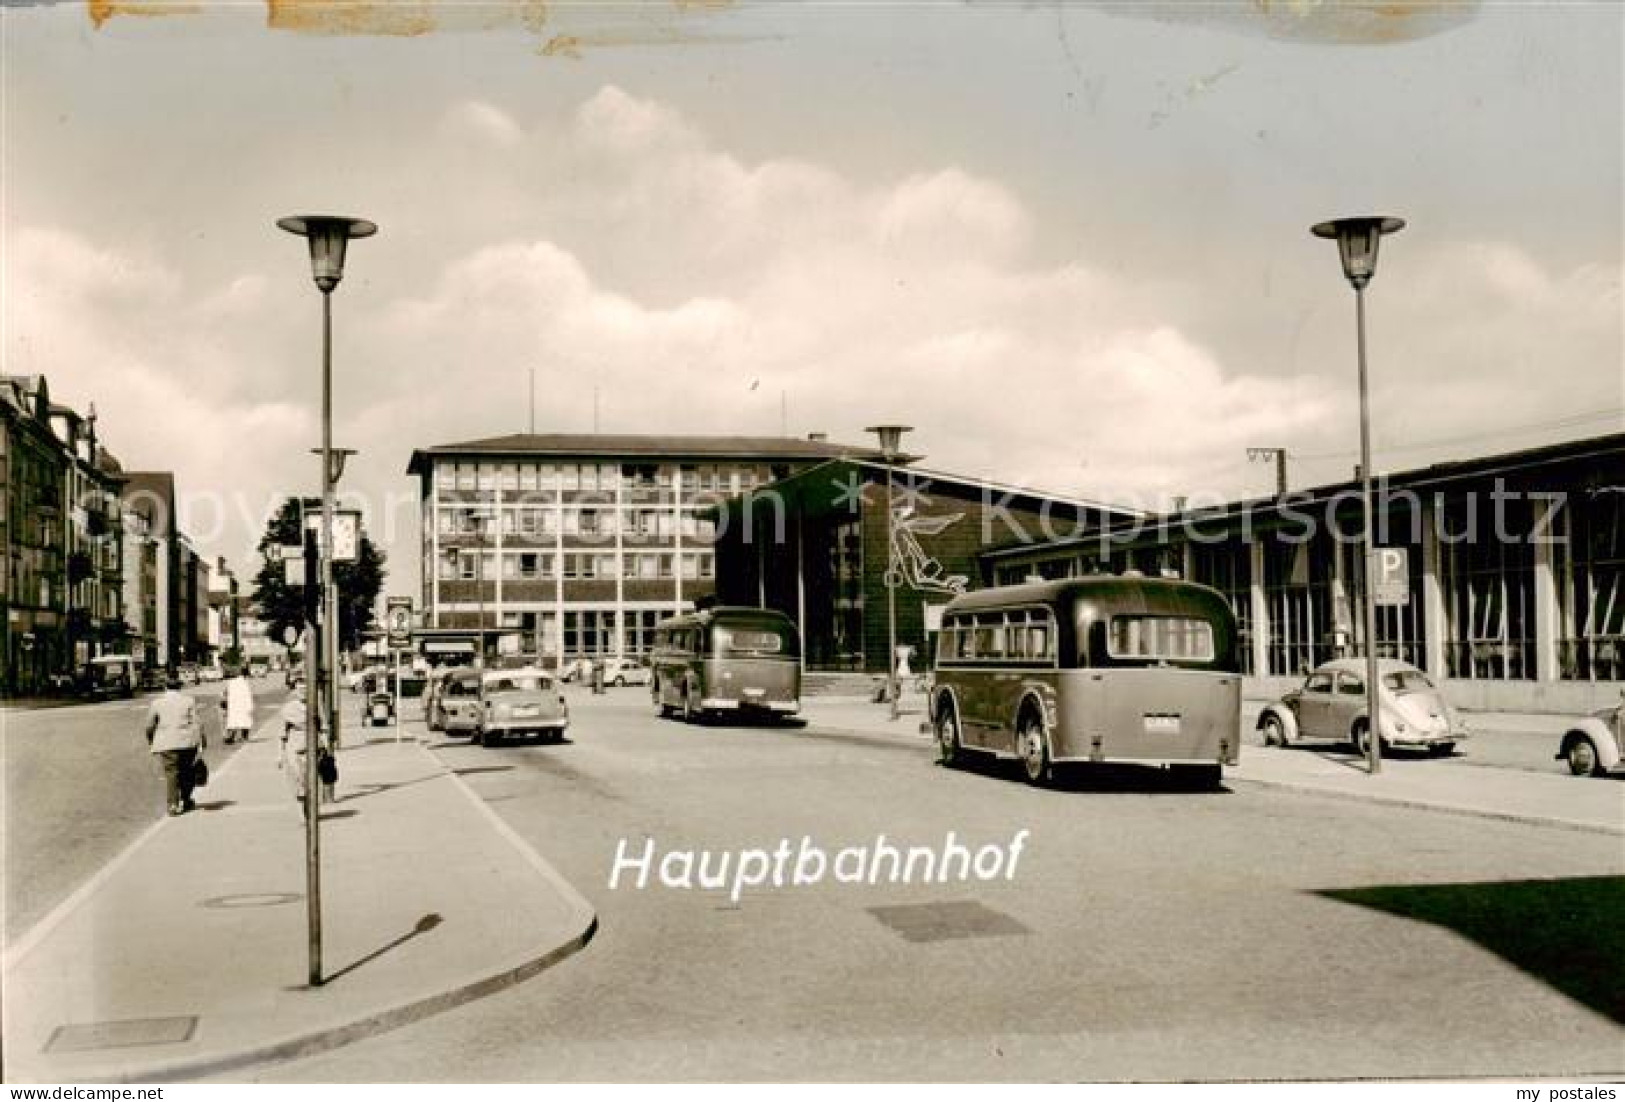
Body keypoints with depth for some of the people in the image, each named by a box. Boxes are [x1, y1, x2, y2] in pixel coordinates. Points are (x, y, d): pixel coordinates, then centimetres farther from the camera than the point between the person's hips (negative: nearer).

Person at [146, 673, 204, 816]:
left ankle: (173, 805, -11)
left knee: (171, 773, -1)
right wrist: (202, 739, 2)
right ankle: (186, 802, 22)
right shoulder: (189, 701, 3)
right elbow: (196, 722, -2)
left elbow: (149, 725, 11)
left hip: (166, 744, -1)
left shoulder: (157, 703, 4)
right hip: (187, 742, 1)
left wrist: (150, 739, 29)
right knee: (186, 772, 14)